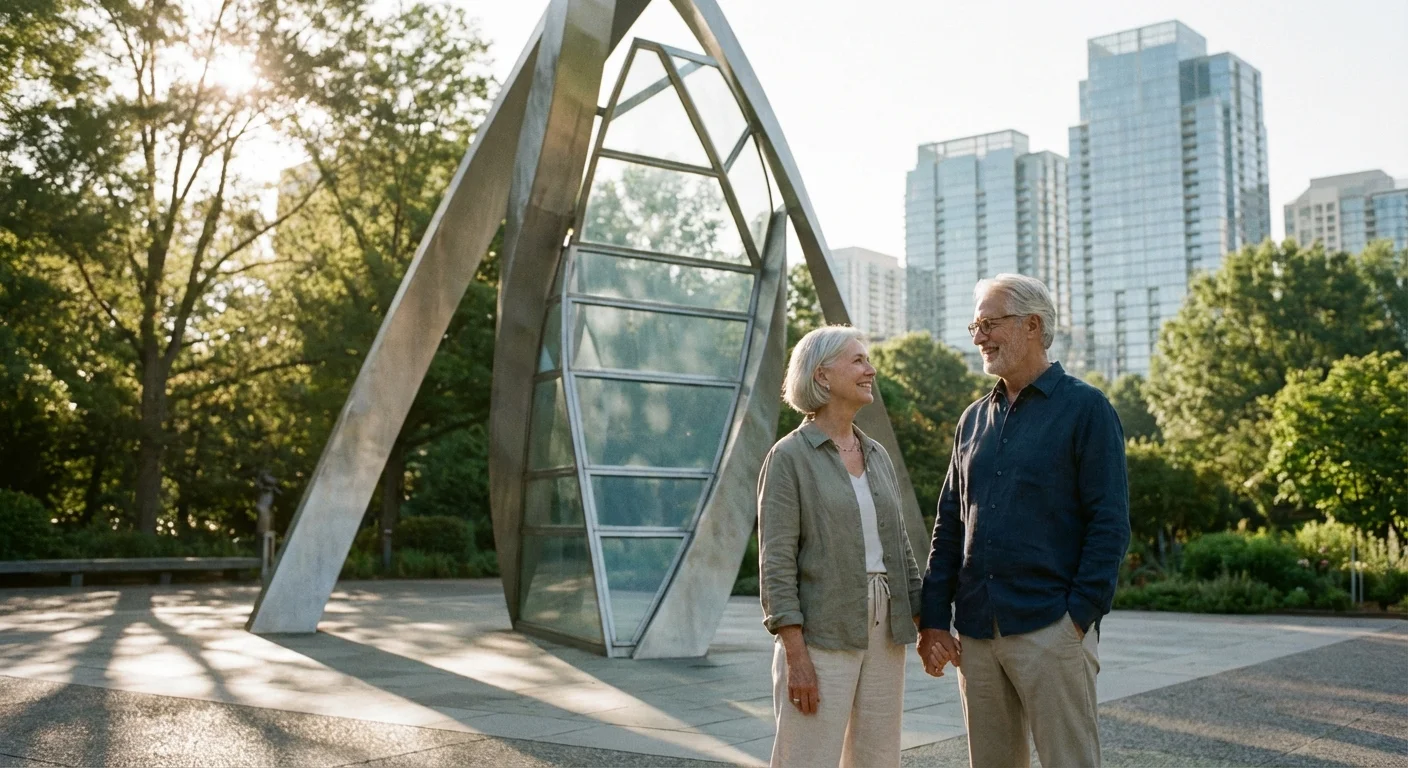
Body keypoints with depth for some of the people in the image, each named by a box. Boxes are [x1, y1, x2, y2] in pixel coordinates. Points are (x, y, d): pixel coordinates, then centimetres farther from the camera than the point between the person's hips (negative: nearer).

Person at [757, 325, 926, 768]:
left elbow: (898, 548, 16)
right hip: (821, 635, -7)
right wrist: (796, 656, -18)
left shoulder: (877, 456, 13)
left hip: (884, 635, 7)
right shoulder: (789, 457, -7)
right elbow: (777, 565, -12)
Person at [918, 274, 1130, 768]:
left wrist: (1080, 616, -14)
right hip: (976, 633, 6)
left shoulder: (1084, 408, -2)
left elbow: (1109, 524, -7)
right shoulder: (974, 419, 15)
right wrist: (934, 620, 7)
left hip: (1050, 629, -6)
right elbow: (949, 526, 15)